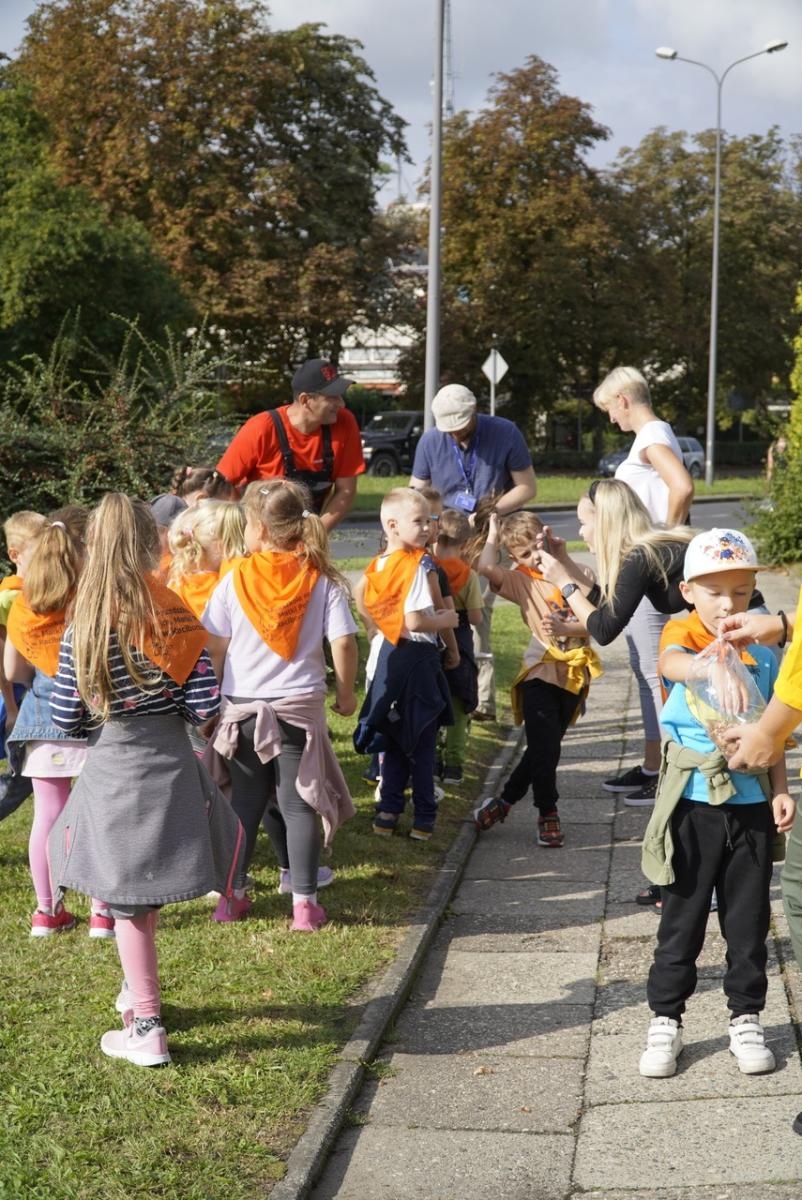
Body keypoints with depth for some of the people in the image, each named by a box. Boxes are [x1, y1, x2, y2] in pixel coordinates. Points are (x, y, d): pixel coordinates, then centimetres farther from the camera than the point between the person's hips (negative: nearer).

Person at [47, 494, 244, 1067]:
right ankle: (141, 989, 38)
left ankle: (146, 1029, 9)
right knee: (146, 897, 20)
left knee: (129, 904, 7)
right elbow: (205, 705, -10)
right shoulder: (175, 616, -8)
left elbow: (66, 716, -7)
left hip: (113, 771, -2)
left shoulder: (85, 626, -10)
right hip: (170, 767, 2)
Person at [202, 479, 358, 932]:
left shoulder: (236, 579, -5)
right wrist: (346, 692, 6)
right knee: (299, 803, 3)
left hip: (243, 705, 1)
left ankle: (233, 894, 20)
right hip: (301, 704, -1)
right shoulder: (321, 579, -6)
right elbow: (343, 643, -10)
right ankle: (304, 902, -1)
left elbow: (215, 647, -1)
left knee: (245, 801, 13)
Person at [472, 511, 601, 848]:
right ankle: (547, 814, 9)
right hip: (541, 672, -2)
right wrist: (493, 533, -6)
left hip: (574, 674, 2)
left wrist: (565, 628, -21)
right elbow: (487, 567, -22)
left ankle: (505, 800, 26)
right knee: (545, 747, -6)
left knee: (544, 747, 11)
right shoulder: (522, 581, -2)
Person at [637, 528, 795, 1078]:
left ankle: (746, 1019, 25)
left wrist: (781, 789, -2)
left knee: (749, 920, 11)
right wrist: (709, 665, -53)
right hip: (694, 803, -3)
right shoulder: (682, 635, -6)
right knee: (683, 920, 7)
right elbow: (671, 663, -32)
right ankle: (666, 1021, 19)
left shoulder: (763, 655, 5)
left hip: (752, 804, 3)